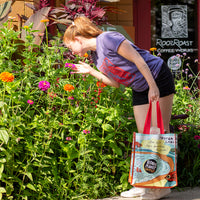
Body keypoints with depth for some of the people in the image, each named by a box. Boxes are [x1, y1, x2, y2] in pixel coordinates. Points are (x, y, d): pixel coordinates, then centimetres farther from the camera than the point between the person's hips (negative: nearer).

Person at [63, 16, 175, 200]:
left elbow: (138, 60, -22)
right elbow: (117, 83, 7)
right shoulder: (96, 56, 6)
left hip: (158, 79, -8)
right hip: (140, 89, 8)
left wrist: (153, 87, -24)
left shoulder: (107, 39, -20)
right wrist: (91, 71, 3)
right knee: (143, 136, 4)